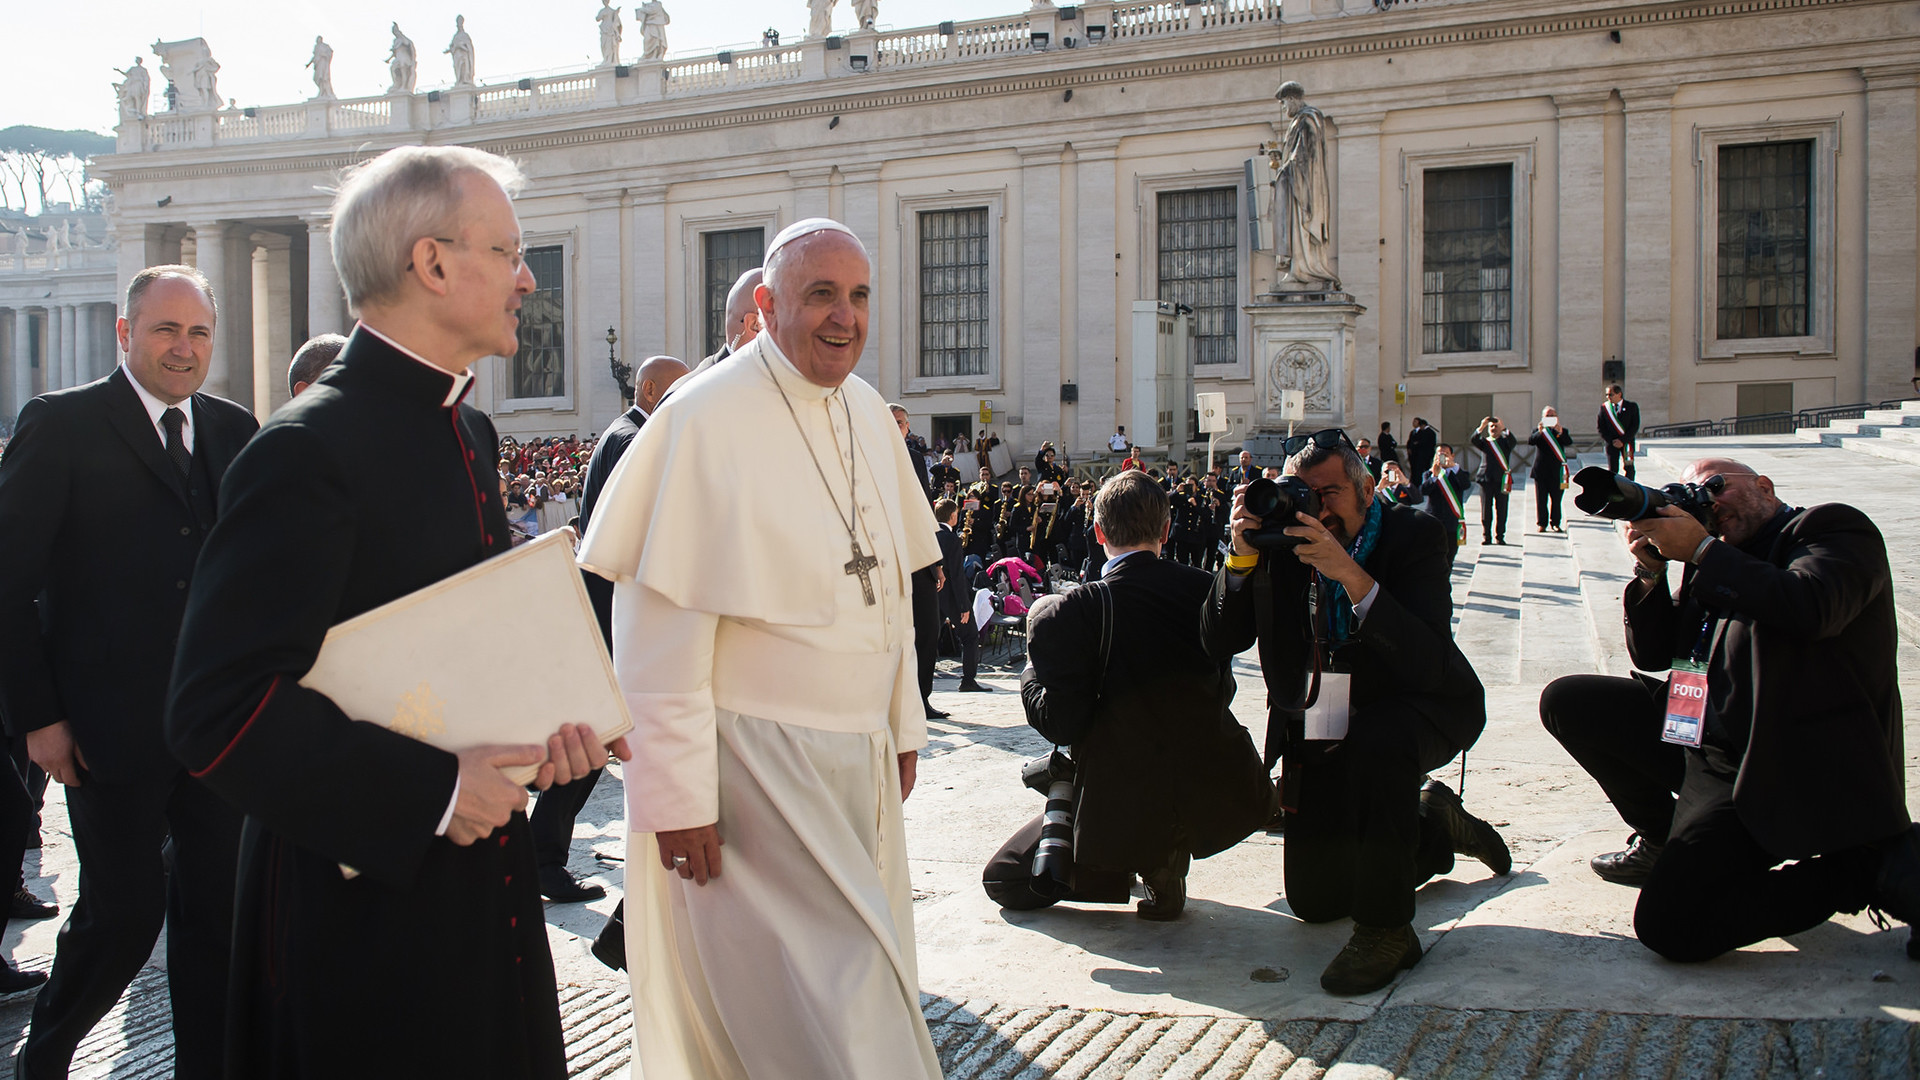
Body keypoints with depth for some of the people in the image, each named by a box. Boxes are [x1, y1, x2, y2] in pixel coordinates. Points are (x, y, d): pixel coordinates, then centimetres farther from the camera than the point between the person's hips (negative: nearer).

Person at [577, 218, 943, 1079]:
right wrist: (680, 793, -17)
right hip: (755, 763, -7)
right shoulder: (706, 419, -14)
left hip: (858, 758, 7)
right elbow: (661, 627, -16)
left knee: (863, 970, 16)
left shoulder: (867, 412, 8)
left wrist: (904, 722, 15)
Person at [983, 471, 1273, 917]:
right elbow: (1222, 693, 10)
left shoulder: (1067, 613, -15)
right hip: (1219, 801, 5)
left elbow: (1061, 725, -15)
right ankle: (1167, 856, 21)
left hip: (1122, 809, -4)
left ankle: (1151, 862, 0)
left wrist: (1031, 673, 3)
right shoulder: (1206, 591, -2)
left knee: (1002, 880, 16)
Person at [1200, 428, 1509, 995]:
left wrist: (1351, 574, -43)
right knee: (1313, 899, 4)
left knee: (1376, 740, -40)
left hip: (1419, 711, -4)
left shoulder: (1415, 535, -19)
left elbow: (1428, 667, -32)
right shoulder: (1279, 542, -10)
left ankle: (1385, 927, -21)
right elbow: (1218, 643, -14)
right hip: (1319, 731, 4)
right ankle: (1435, 826, 32)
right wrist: (1242, 556, -29)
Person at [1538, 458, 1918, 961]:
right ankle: (1664, 840, 19)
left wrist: (1701, 551, -18)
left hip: (1783, 767, -8)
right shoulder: (1720, 560, 16)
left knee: (1670, 928, -21)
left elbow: (1810, 609, -26)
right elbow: (1652, 654, 14)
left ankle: (1861, 872, -3)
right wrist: (1651, 570, -2)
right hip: (1700, 741, 8)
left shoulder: (1834, 528, -4)